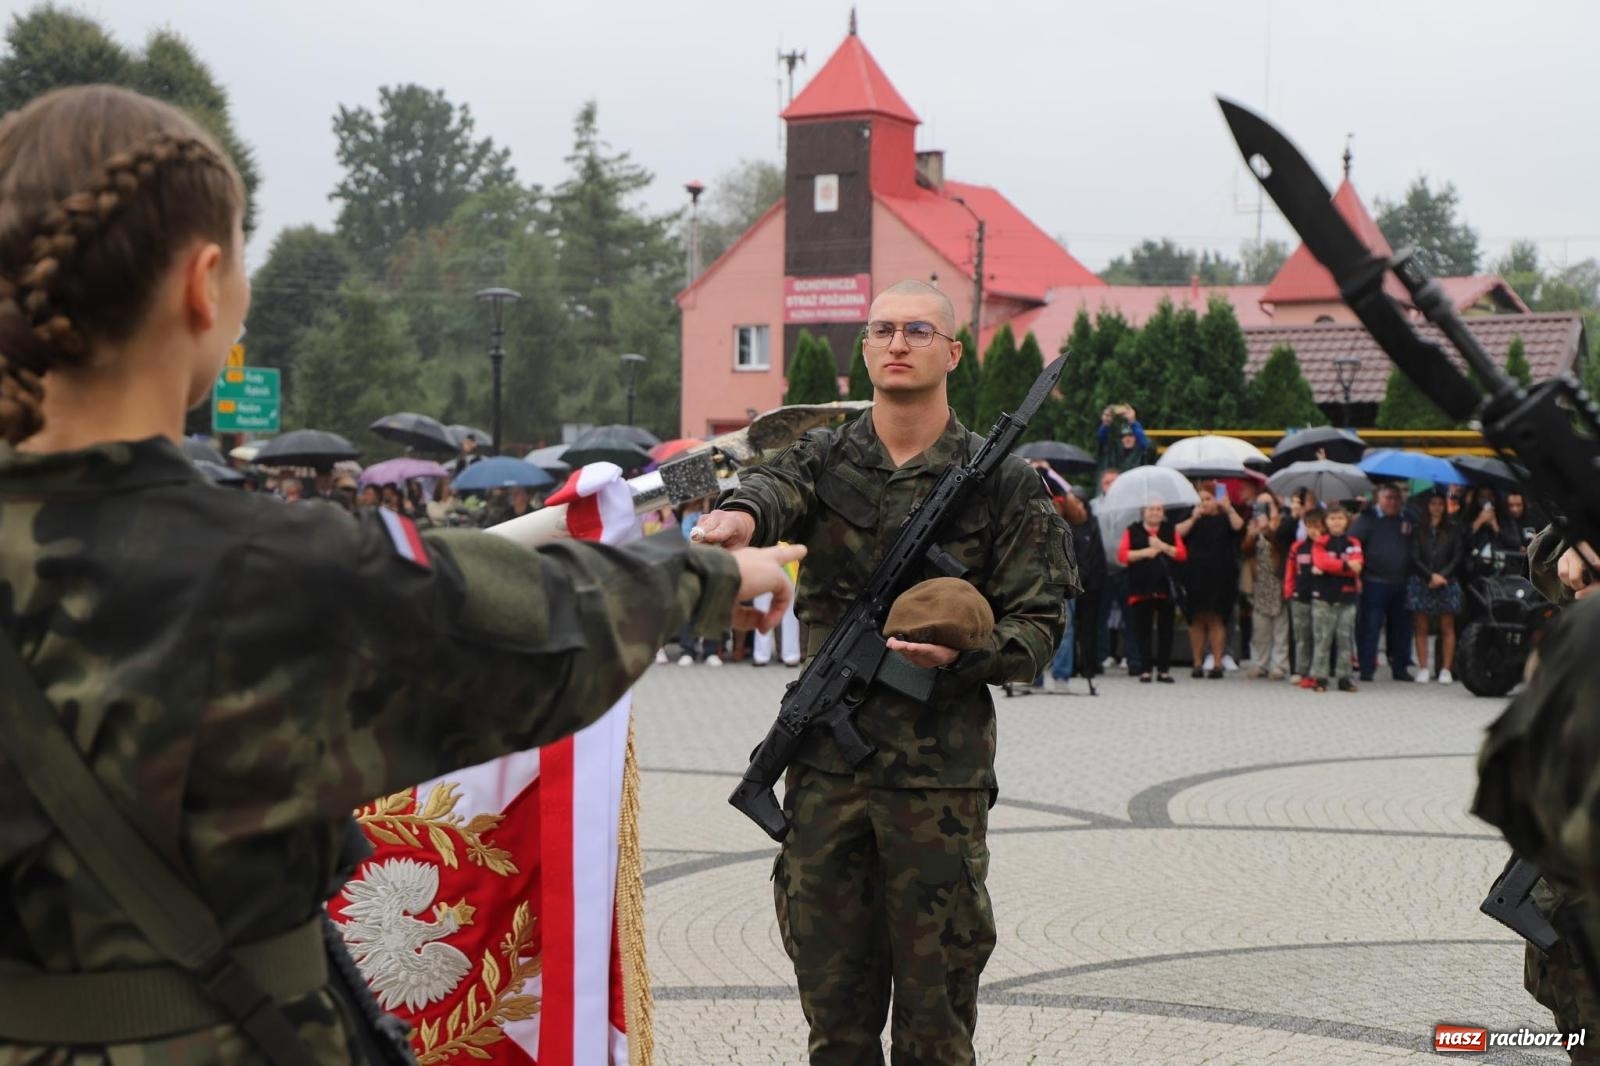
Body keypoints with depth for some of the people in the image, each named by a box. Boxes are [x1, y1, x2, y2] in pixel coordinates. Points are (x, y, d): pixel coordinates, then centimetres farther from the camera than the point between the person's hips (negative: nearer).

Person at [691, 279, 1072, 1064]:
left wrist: (960, 652, -21)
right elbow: (777, 487, -15)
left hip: (940, 777, -2)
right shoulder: (825, 459, 8)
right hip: (826, 768, 3)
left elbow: (1039, 625, 0)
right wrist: (741, 511, -40)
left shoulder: (1003, 483, 1)